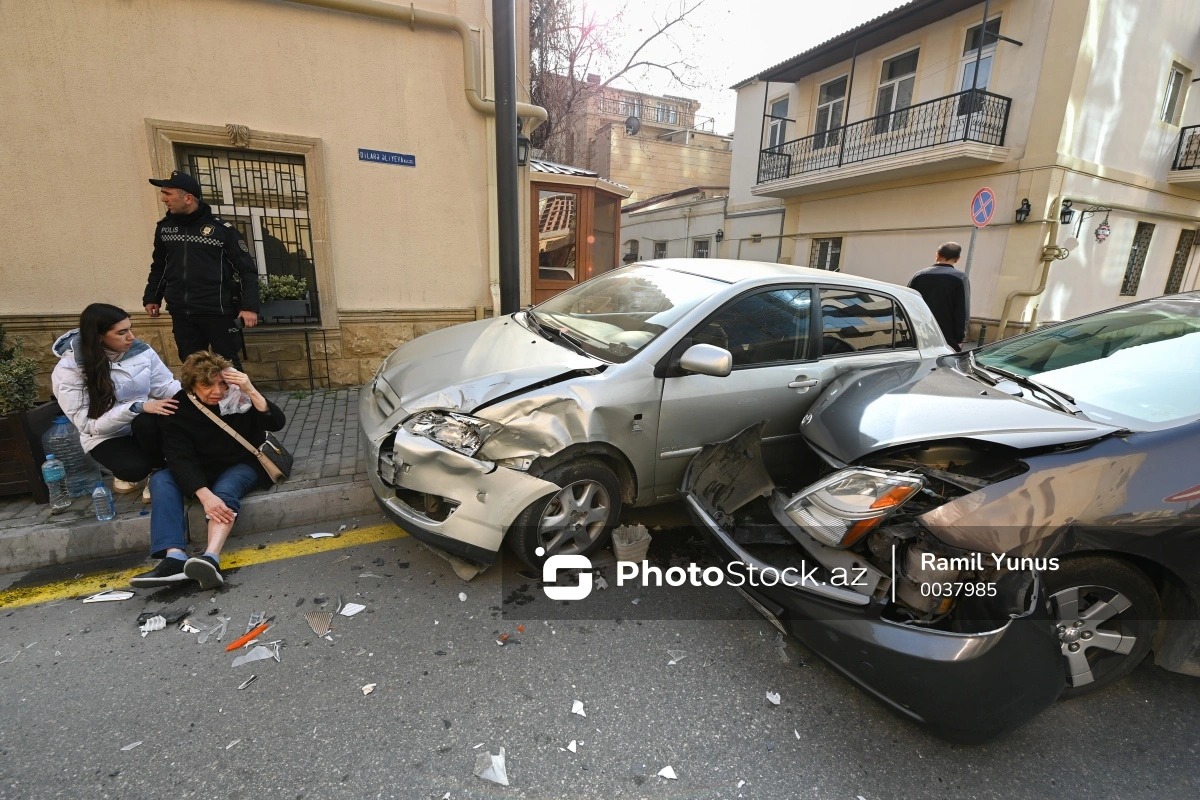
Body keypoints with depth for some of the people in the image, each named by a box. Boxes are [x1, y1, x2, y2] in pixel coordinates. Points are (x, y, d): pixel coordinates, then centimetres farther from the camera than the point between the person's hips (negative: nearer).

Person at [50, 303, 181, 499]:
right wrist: (137, 407, -33)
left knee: (147, 422, -35)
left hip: (145, 425, 2)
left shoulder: (141, 350, -9)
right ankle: (124, 471, 9)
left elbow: (166, 386, -4)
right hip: (106, 435, -2)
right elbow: (88, 422, -20)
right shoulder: (68, 370, -18)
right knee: (135, 468, -31)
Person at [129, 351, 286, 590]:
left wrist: (252, 392, -36)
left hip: (242, 465, -3)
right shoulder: (178, 409, -11)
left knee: (225, 489, -33)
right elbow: (180, 458, -22)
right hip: (202, 472, 3)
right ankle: (174, 558, -41)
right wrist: (204, 494, -38)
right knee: (161, 480, -23)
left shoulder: (239, 397, -13)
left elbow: (276, 423, -23)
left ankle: (211, 559, -54)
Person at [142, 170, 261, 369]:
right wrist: (152, 297, 17)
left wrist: (249, 306, -15)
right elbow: (159, 267, 23)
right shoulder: (164, 227, 11)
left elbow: (247, 270, -7)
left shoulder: (222, 229, -5)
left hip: (218, 312, -5)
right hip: (181, 313, 5)